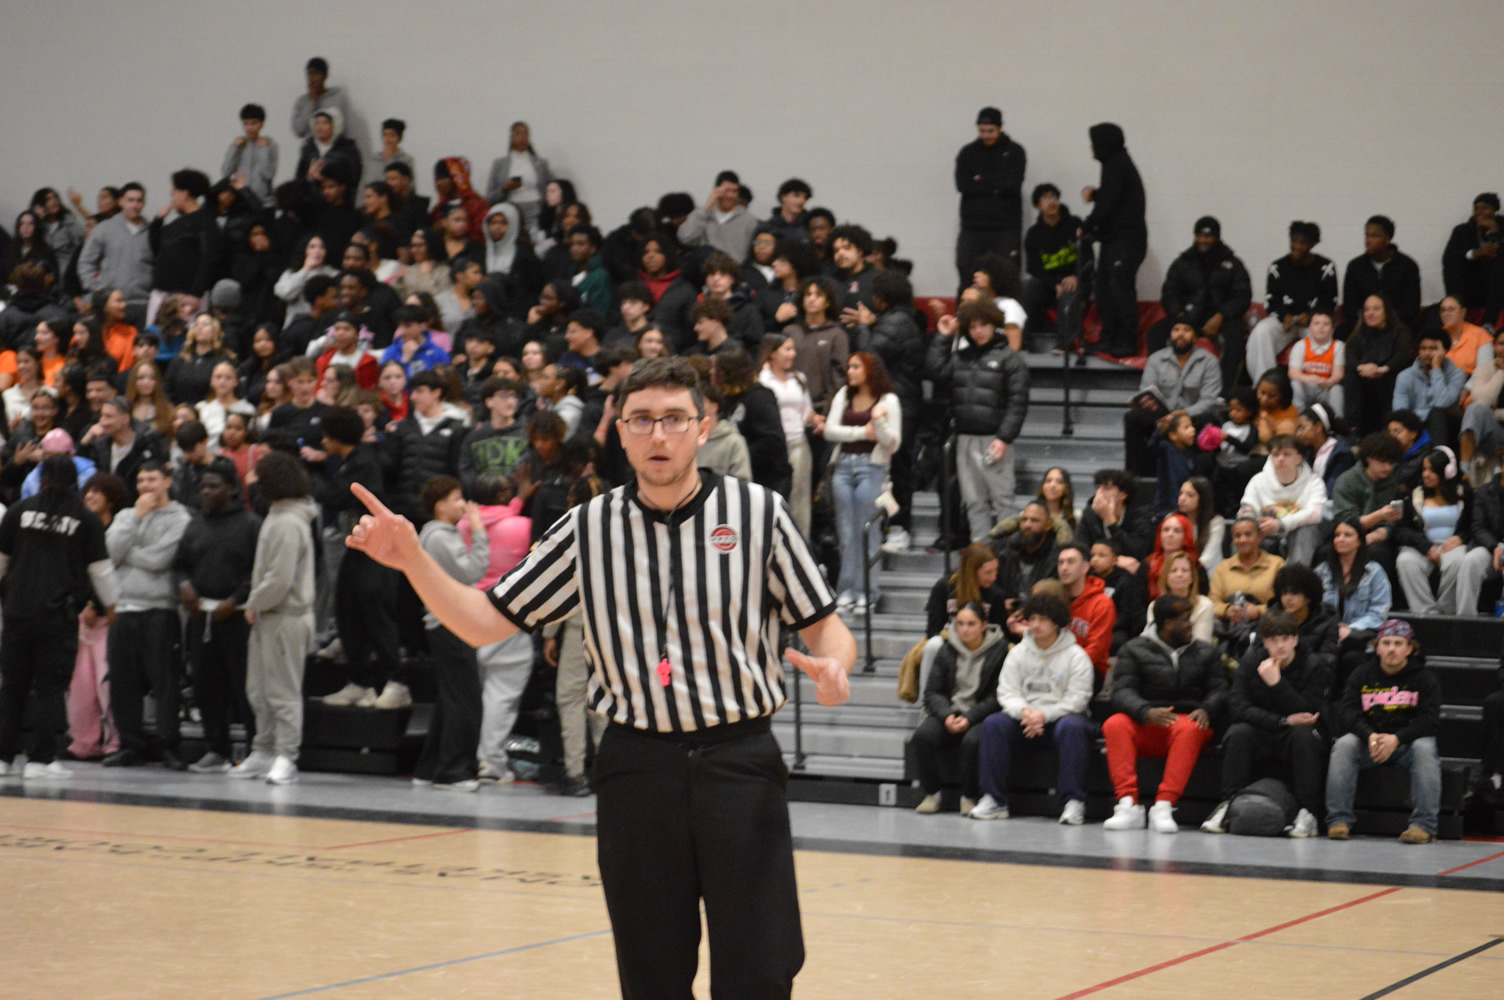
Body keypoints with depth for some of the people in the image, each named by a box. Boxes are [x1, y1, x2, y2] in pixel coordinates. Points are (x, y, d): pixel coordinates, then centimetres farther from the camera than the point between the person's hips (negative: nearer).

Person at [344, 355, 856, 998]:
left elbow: (825, 628, 5)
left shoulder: (759, 511, 1)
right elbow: (482, 623, 9)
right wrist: (411, 558, -6)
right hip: (634, 770, 2)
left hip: (737, 763, -2)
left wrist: (832, 664, -18)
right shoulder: (589, 529, 6)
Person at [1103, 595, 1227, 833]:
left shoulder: (1204, 652, 19)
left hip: (1187, 721, 0)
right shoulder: (1135, 650, 11)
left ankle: (1163, 807, -44)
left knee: (1188, 729, -36)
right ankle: (1128, 806, -38)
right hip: (1144, 725, 0)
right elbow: (1122, 692, -4)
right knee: (1115, 725, -32)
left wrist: (1205, 710, -19)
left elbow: (1219, 690, 6)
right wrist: (1147, 712, -25)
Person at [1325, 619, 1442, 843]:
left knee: (1424, 748, -34)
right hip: (1369, 741, 2)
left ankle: (1423, 825, -34)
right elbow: (1347, 711, -6)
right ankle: (1339, 820, -27)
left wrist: (1396, 739, -27)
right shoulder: (1362, 675, 6)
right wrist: (1370, 736, -26)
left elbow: (1429, 718, -11)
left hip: (1408, 740, -2)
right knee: (1344, 745, -27)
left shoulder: (1424, 677, 0)